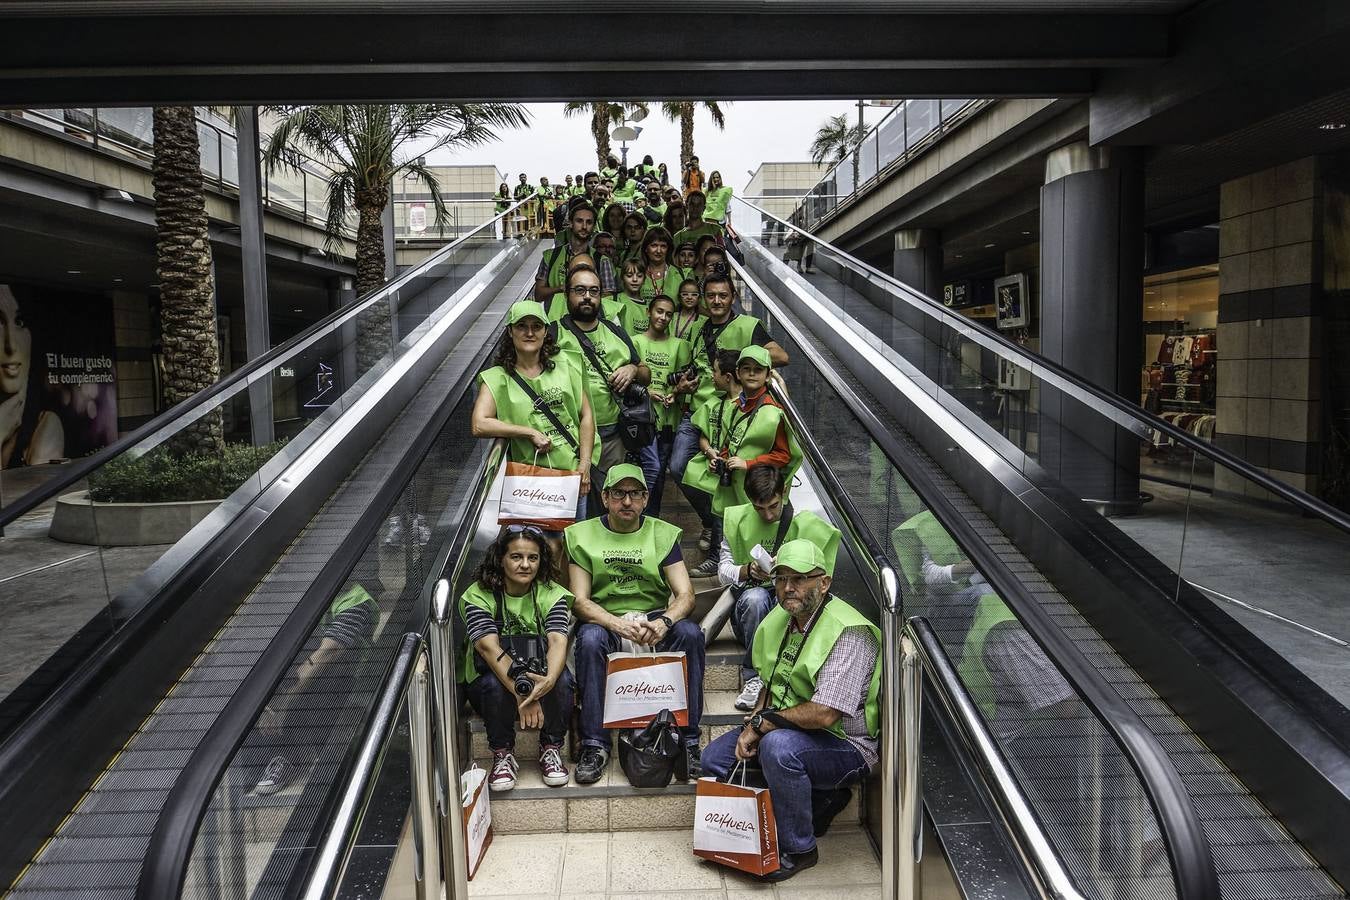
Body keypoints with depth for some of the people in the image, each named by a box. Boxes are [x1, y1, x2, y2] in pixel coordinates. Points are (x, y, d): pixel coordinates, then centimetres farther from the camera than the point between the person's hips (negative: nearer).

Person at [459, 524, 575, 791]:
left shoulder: (551, 594, -9)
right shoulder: (478, 596, -14)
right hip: (488, 677, -1)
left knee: (562, 679, -30)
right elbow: (489, 647, -28)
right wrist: (521, 693, -42)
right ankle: (503, 754, -11)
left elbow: (558, 640, -24)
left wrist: (549, 680, -47)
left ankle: (551, 749, -8)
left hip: (541, 673, 1)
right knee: (495, 684, -34)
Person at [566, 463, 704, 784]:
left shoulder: (664, 534, 6)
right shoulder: (583, 535, 2)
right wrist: (618, 625, -25)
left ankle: (688, 739, -22)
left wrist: (664, 622, -27)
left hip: (655, 618, 1)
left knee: (690, 633, -29)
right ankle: (595, 744, -26)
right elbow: (579, 601, -6)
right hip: (604, 620, -1)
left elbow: (685, 595, -4)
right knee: (589, 638, -34)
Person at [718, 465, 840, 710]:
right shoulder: (737, 520, 3)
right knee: (755, 597, -35)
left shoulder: (804, 523, -1)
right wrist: (747, 570, -19)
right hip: (748, 608, 1)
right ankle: (755, 676, -22)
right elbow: (723, 572, 3)